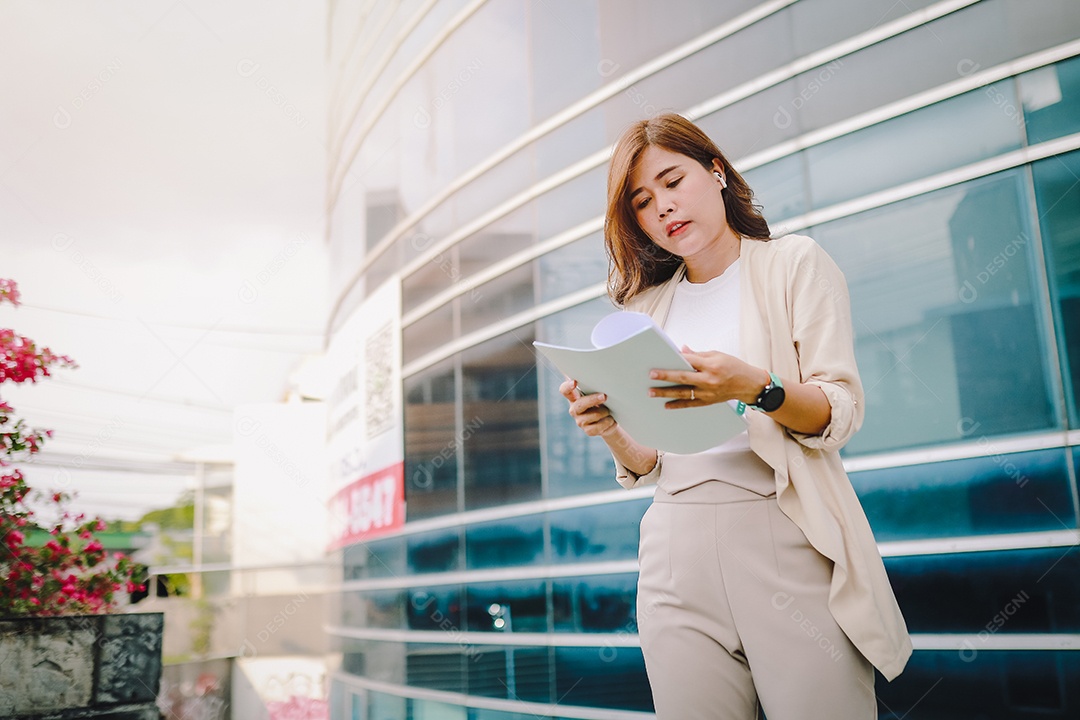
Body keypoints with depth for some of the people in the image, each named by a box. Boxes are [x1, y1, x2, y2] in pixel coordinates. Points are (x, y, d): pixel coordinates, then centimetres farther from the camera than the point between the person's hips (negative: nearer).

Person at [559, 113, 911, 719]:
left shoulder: (795, 263, 7)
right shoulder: (645, 309, 16)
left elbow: (841, 414, -4)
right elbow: (647, 465, 13)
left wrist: (754, 387, -23)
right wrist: (610, 429, -8)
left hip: (784, 533, -3)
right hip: (677, 549, 3)